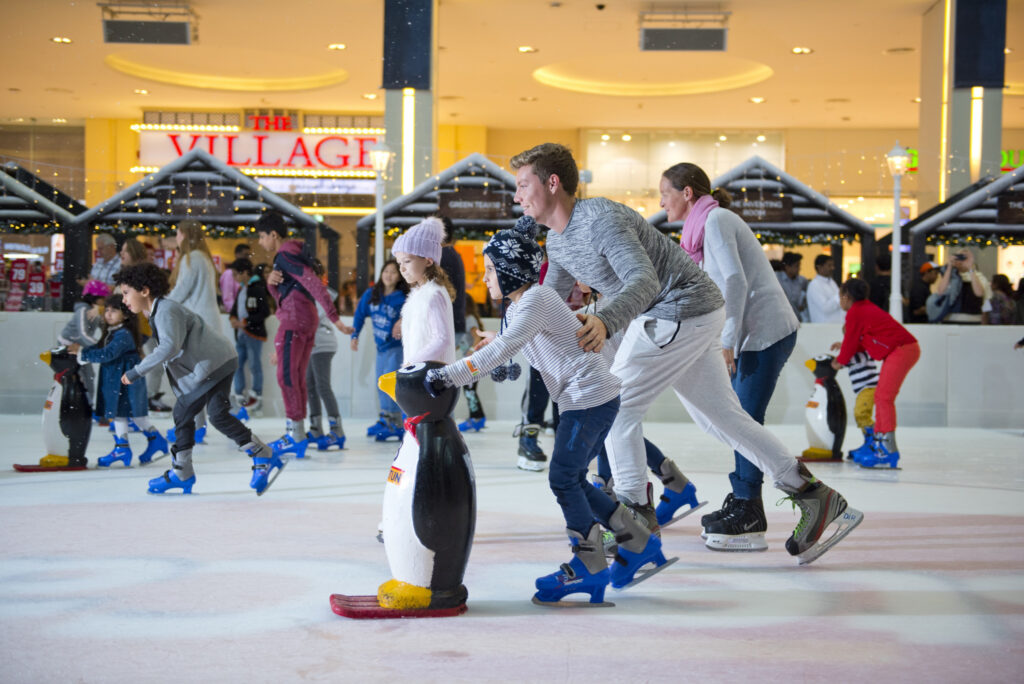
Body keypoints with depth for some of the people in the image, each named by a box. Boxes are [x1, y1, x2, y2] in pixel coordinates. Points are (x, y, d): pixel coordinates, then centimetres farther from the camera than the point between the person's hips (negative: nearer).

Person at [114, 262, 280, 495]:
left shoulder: (166, 310, -17)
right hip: (199, 370, 11)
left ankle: (265, 458, -13)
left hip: (216, 364, -11)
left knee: (218, 414, -19)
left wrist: (137, 371, -27)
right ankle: (181, 474, 25)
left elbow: (170, 347, -31)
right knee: (182, 412, 14)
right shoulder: (157, 312, 15)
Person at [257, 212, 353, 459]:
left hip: (294, 320, -10)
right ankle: (295, 433, 16)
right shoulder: (292, 252, 20)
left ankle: (296, 436, -8)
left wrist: (334, 317, -27)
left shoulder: (284, 255, -11)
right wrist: (271, 281, -3)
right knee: (297, 377, 12)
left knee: (286, 376, -8)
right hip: (307, 319, 10)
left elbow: (314, 284, -21)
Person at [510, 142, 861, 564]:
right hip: (661, 318, 10)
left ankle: (635, 516, 6)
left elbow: (644, 281, -36)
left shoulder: (601, 220, -23)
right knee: (721, 416, 12)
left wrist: (606, 321, -53)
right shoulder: (557, 241, 7)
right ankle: (815, 498, 16)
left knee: (616, 406, -6)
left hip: (683, 311, -10)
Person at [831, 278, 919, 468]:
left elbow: (851, 340, 1)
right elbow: (864, 340, 27)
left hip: (901, 350, -10)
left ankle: (889, 449, -18)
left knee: (884, 397, -13)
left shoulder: (854, 313, -6)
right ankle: (879, 443, 16)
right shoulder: (867, 308, 23)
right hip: (905, 350, 10)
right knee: (881, 396, 13)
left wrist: (840, 361, 17)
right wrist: (845, 346, 36)